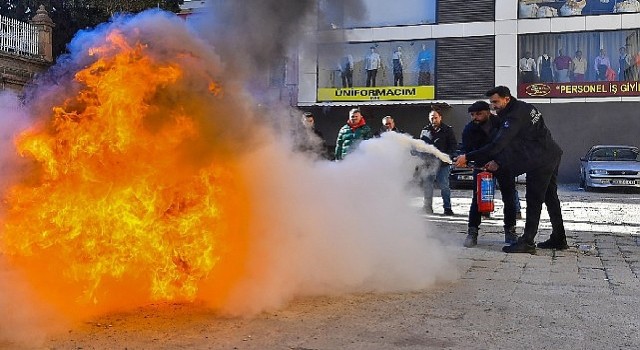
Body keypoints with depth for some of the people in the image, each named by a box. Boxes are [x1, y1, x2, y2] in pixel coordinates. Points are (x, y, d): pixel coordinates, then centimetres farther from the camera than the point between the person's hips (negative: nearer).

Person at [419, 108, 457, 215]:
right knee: (427, 186, 4)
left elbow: (453, 145, 4)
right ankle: (427, 207, 12)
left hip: (443, 162, -3)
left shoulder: (447, 130, 5)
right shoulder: (425, 131, 12)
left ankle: (447, 207, 4)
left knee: (444, 186, -3)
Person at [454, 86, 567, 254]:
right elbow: (512, 144, 14)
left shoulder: (515, 117, -22)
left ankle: (527, 242, -4)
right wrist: (497, 161, 6)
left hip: (540, 161, -11)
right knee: (550, 198, 17)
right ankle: (558, 239, 27)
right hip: (552, 157, 11)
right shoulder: (523, 107, 10)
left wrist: (467, 157, -27)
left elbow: (497, 144, -28)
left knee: (534, 202, -7)